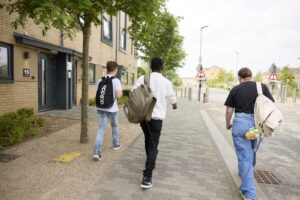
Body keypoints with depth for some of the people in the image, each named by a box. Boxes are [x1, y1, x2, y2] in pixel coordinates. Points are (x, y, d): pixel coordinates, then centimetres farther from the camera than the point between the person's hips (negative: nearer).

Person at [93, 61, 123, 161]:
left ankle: (97, 152, -6)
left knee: (101, 129, 4)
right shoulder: (116, 81, -12)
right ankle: (115, 144, 39)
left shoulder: (100, 80, 5)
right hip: (112, 108, -3)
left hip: (101, 108, 4)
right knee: (114, 126, 21)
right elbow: (118, 95, -21)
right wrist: (121, 93, 0)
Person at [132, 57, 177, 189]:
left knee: (148, 140, 25)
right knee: (153, 146, 0)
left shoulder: (142, 79, -2)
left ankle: (150, 162, 46)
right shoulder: (166, 82, -4)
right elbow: (172, 98, 13)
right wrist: (175, 105, 34)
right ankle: (147, 177, -5)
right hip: (156, 117, -3)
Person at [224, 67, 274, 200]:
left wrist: (228, 124, 18)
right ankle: (244, 172, 52)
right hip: (257, 124, 3)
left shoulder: (235, 89, 0)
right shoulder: (262, 87, 3)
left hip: (240, 123, -2)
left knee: (244, 156, 3)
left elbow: (229, 110, 2)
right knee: (252, 152, 26)